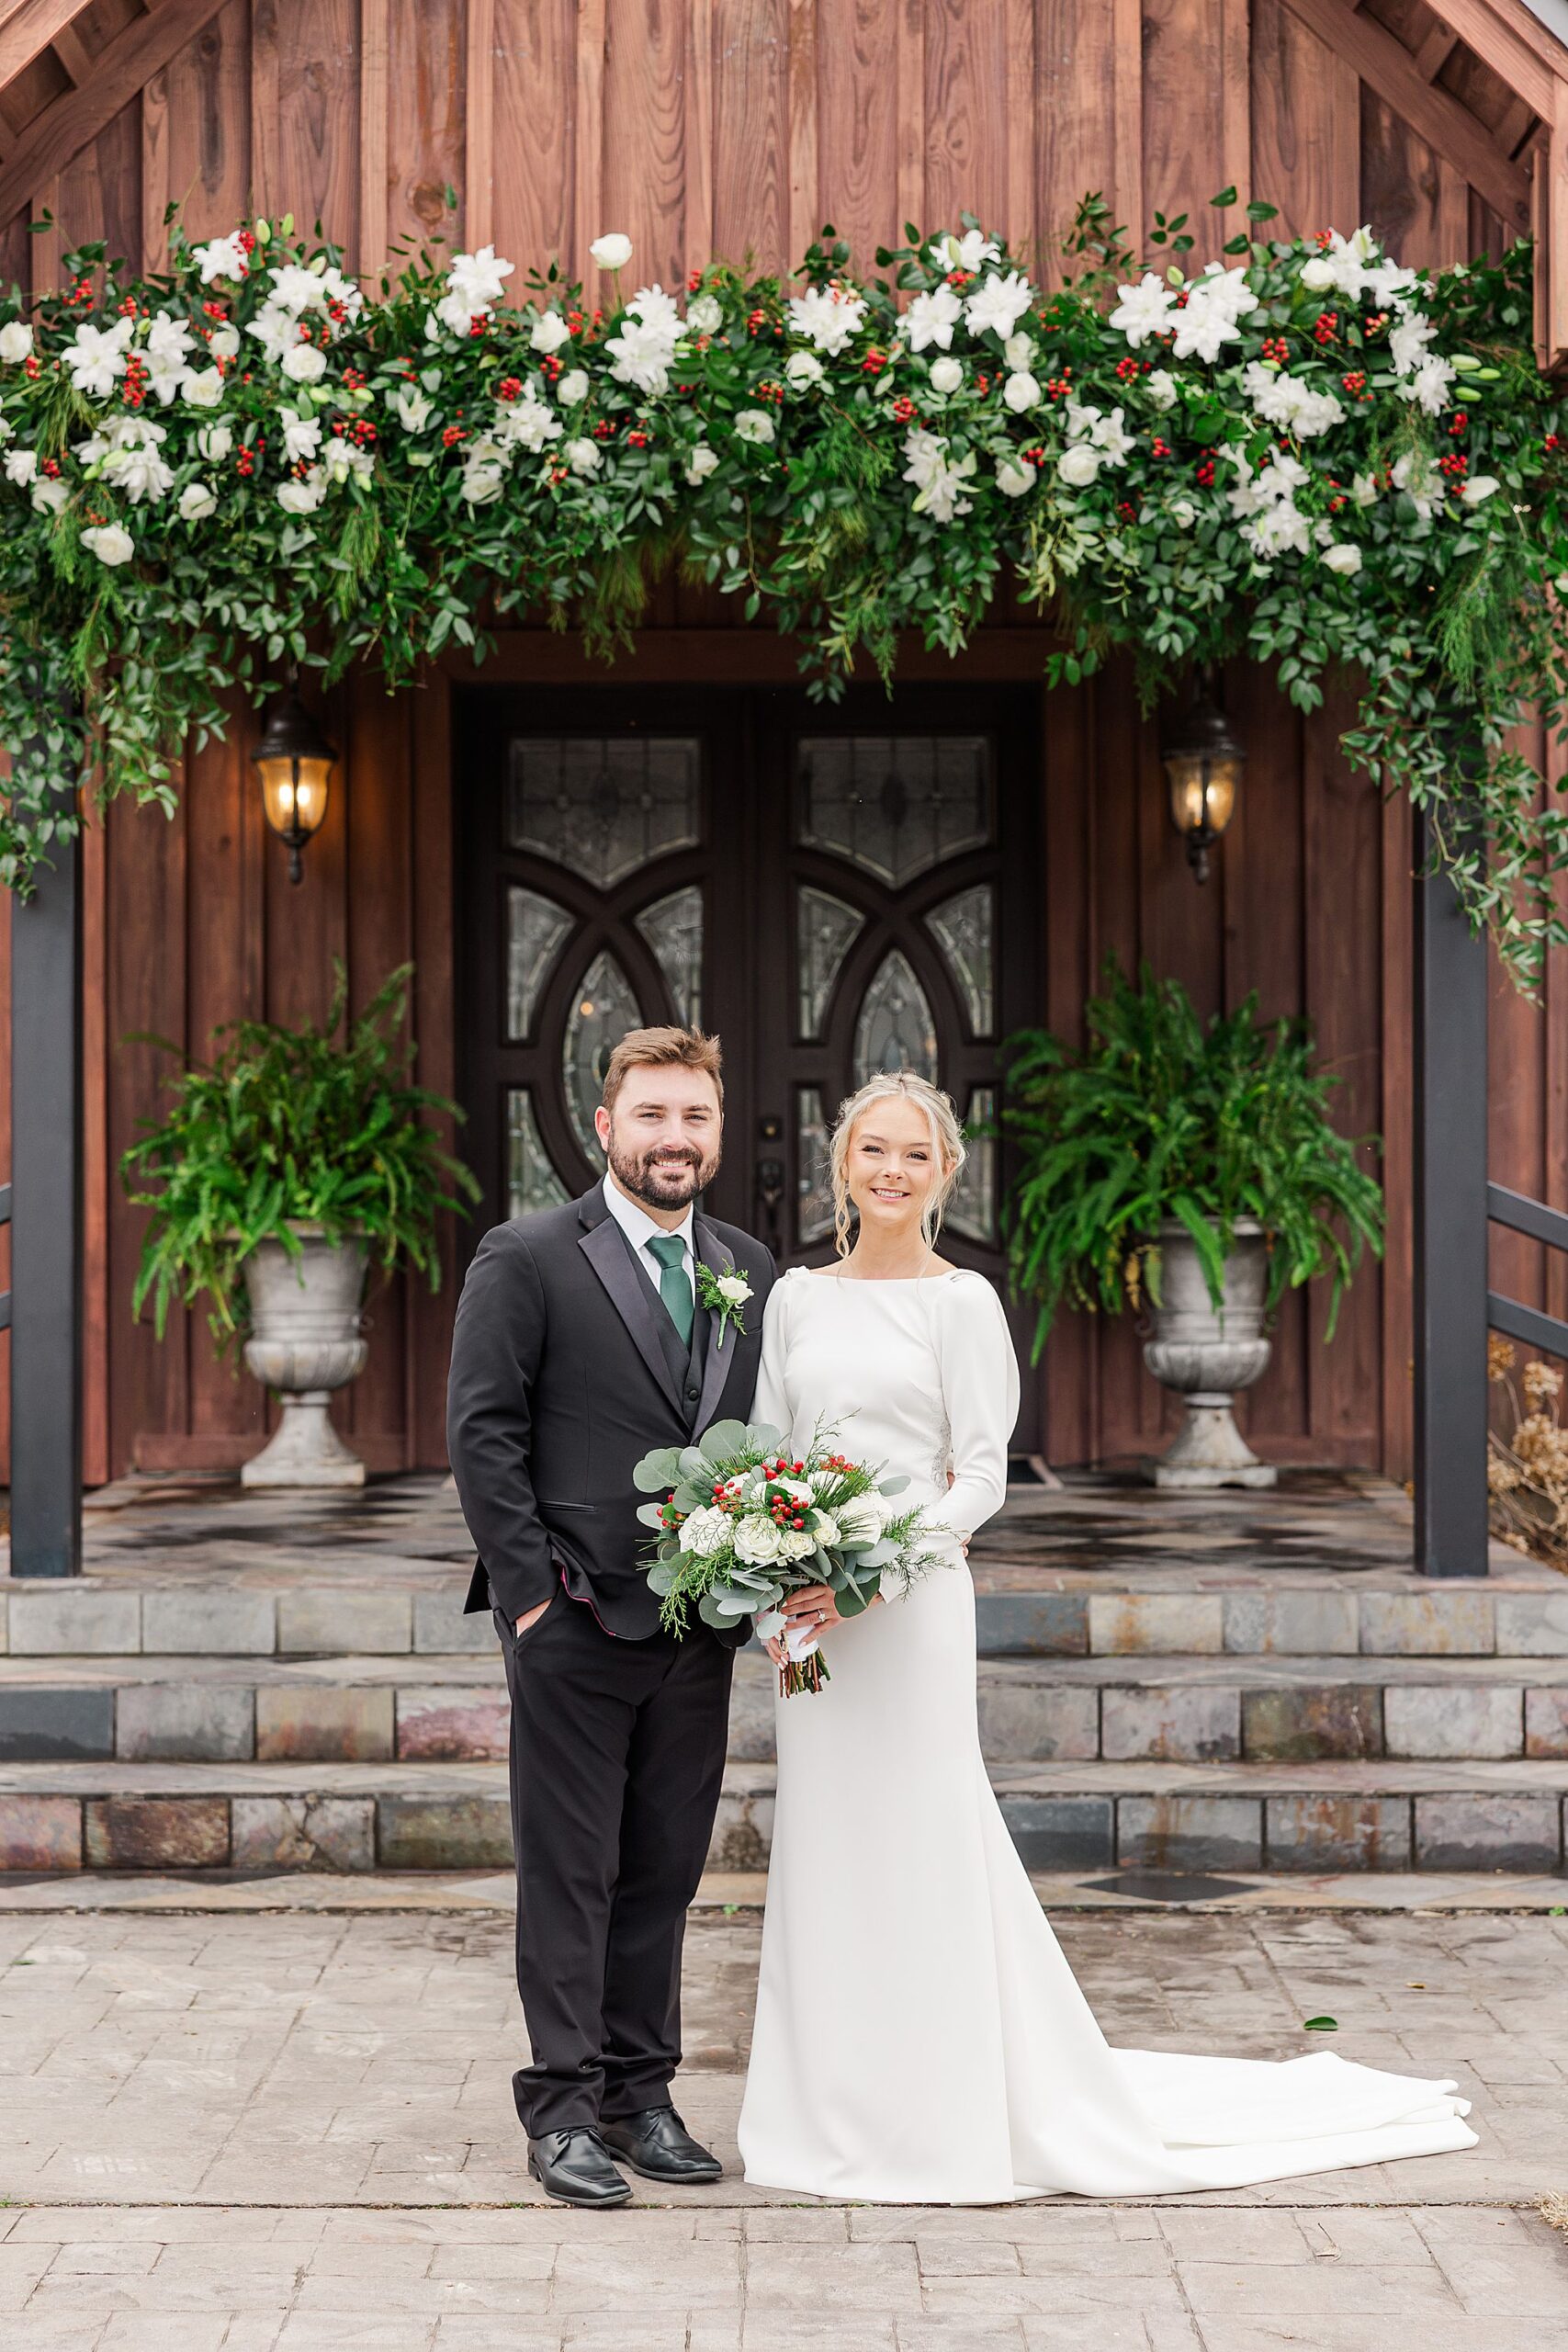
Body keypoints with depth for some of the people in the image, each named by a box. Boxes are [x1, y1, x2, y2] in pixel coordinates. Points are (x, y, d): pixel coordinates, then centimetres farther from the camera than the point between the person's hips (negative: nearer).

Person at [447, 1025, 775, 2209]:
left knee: (665, 1873, 11)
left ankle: (641, 2091, 22)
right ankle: (563, 2109, 9)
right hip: (575, 1623, -5)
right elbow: (483, 1433, -7)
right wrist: (531, 1590, -11)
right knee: (570, 1874, 1)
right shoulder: (528, 1259, -4)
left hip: (700, 1624, 5)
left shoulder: (750, 1269, 12)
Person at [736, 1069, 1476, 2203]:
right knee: (825, 1846, 9)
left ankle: (933, 2117, 10)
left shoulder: (960, 1301, -4)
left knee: (916, 1843, -2)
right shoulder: (796, 1298, 10)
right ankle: (839, 2108, 21)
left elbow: (981, 1480, -8)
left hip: (912, 1600, -5)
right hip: (809, 1615, 5)